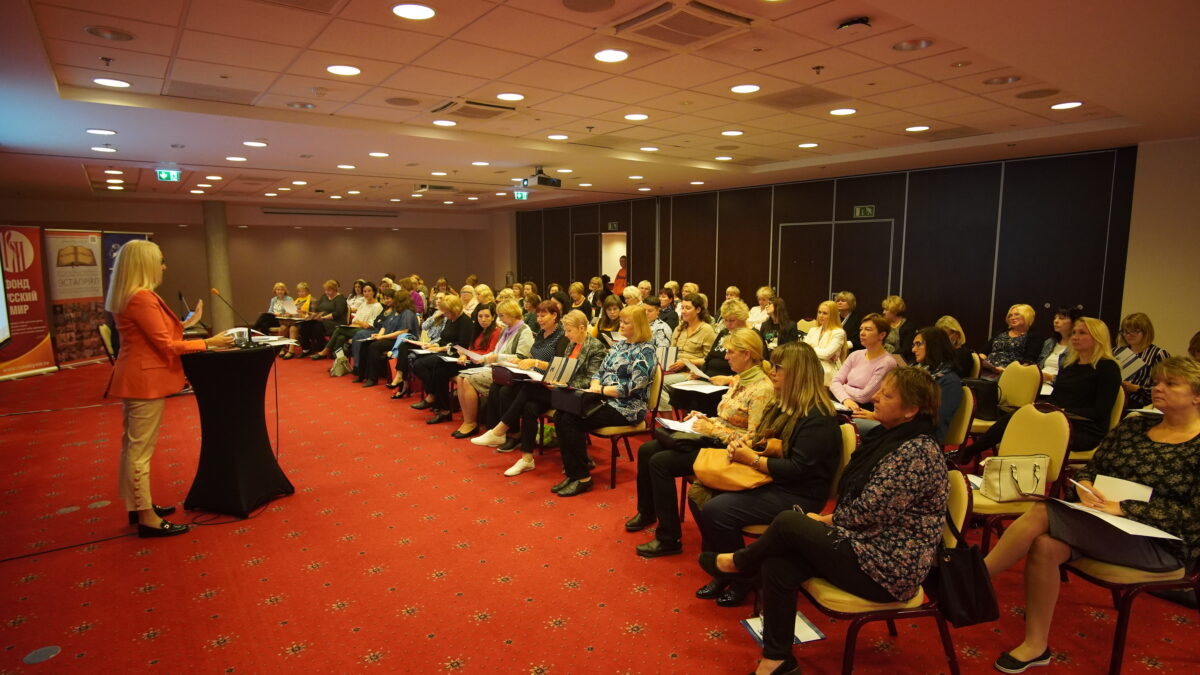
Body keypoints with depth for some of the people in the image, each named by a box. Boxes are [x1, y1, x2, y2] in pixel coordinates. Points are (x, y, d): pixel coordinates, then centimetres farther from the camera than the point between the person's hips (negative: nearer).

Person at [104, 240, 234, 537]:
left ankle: (137, 506, 29)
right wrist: (208, 343, -16)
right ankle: (147, 519, 4)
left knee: (133, 446, 17)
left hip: (135, 378, 11)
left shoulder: (130, 297, 10)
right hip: (145, 380, -11)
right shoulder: (142, 298, -20)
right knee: (141, 449, -4)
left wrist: (186, 324, 18)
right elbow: (165, 345, -20)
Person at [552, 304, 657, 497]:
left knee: (572, 420, -24)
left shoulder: (645, 350, -9)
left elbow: (634, 387, -18)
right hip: (605, 401, 8)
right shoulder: (619, 345, 17)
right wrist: (594, 387, -5)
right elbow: (600, 371, 18)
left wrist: (602, 390, -15)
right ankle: (573, 472, -8)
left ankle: (582, 477, -12)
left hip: (627, 408, -8)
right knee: (561, 415, -15)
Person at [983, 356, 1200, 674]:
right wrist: (1084, 486, -10)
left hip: (1163, 543, -5)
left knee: (1042, 513, -29)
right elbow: (1089, 469, 13)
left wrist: (1124, 508, -23)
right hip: (1105, 522, 5)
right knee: (1044, 545, -28)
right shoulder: (1135, 425, 12)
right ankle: (1035, 645, -16)